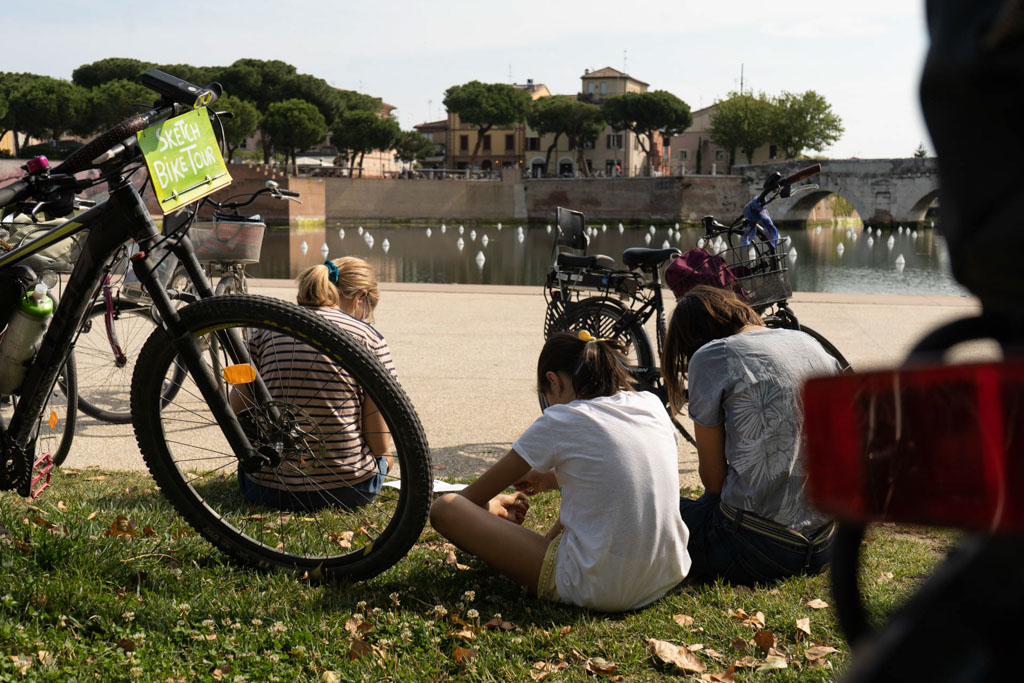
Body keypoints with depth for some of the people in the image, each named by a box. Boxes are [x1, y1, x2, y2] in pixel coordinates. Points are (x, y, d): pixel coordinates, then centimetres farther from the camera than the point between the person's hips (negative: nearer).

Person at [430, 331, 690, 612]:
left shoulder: (559, 422, -8)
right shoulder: (651, 405, 7)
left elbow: (472, 497, 3)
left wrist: (492, 504, 26)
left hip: (597, 591, -7)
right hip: (668, 578, 7)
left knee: (444, 507, -4)